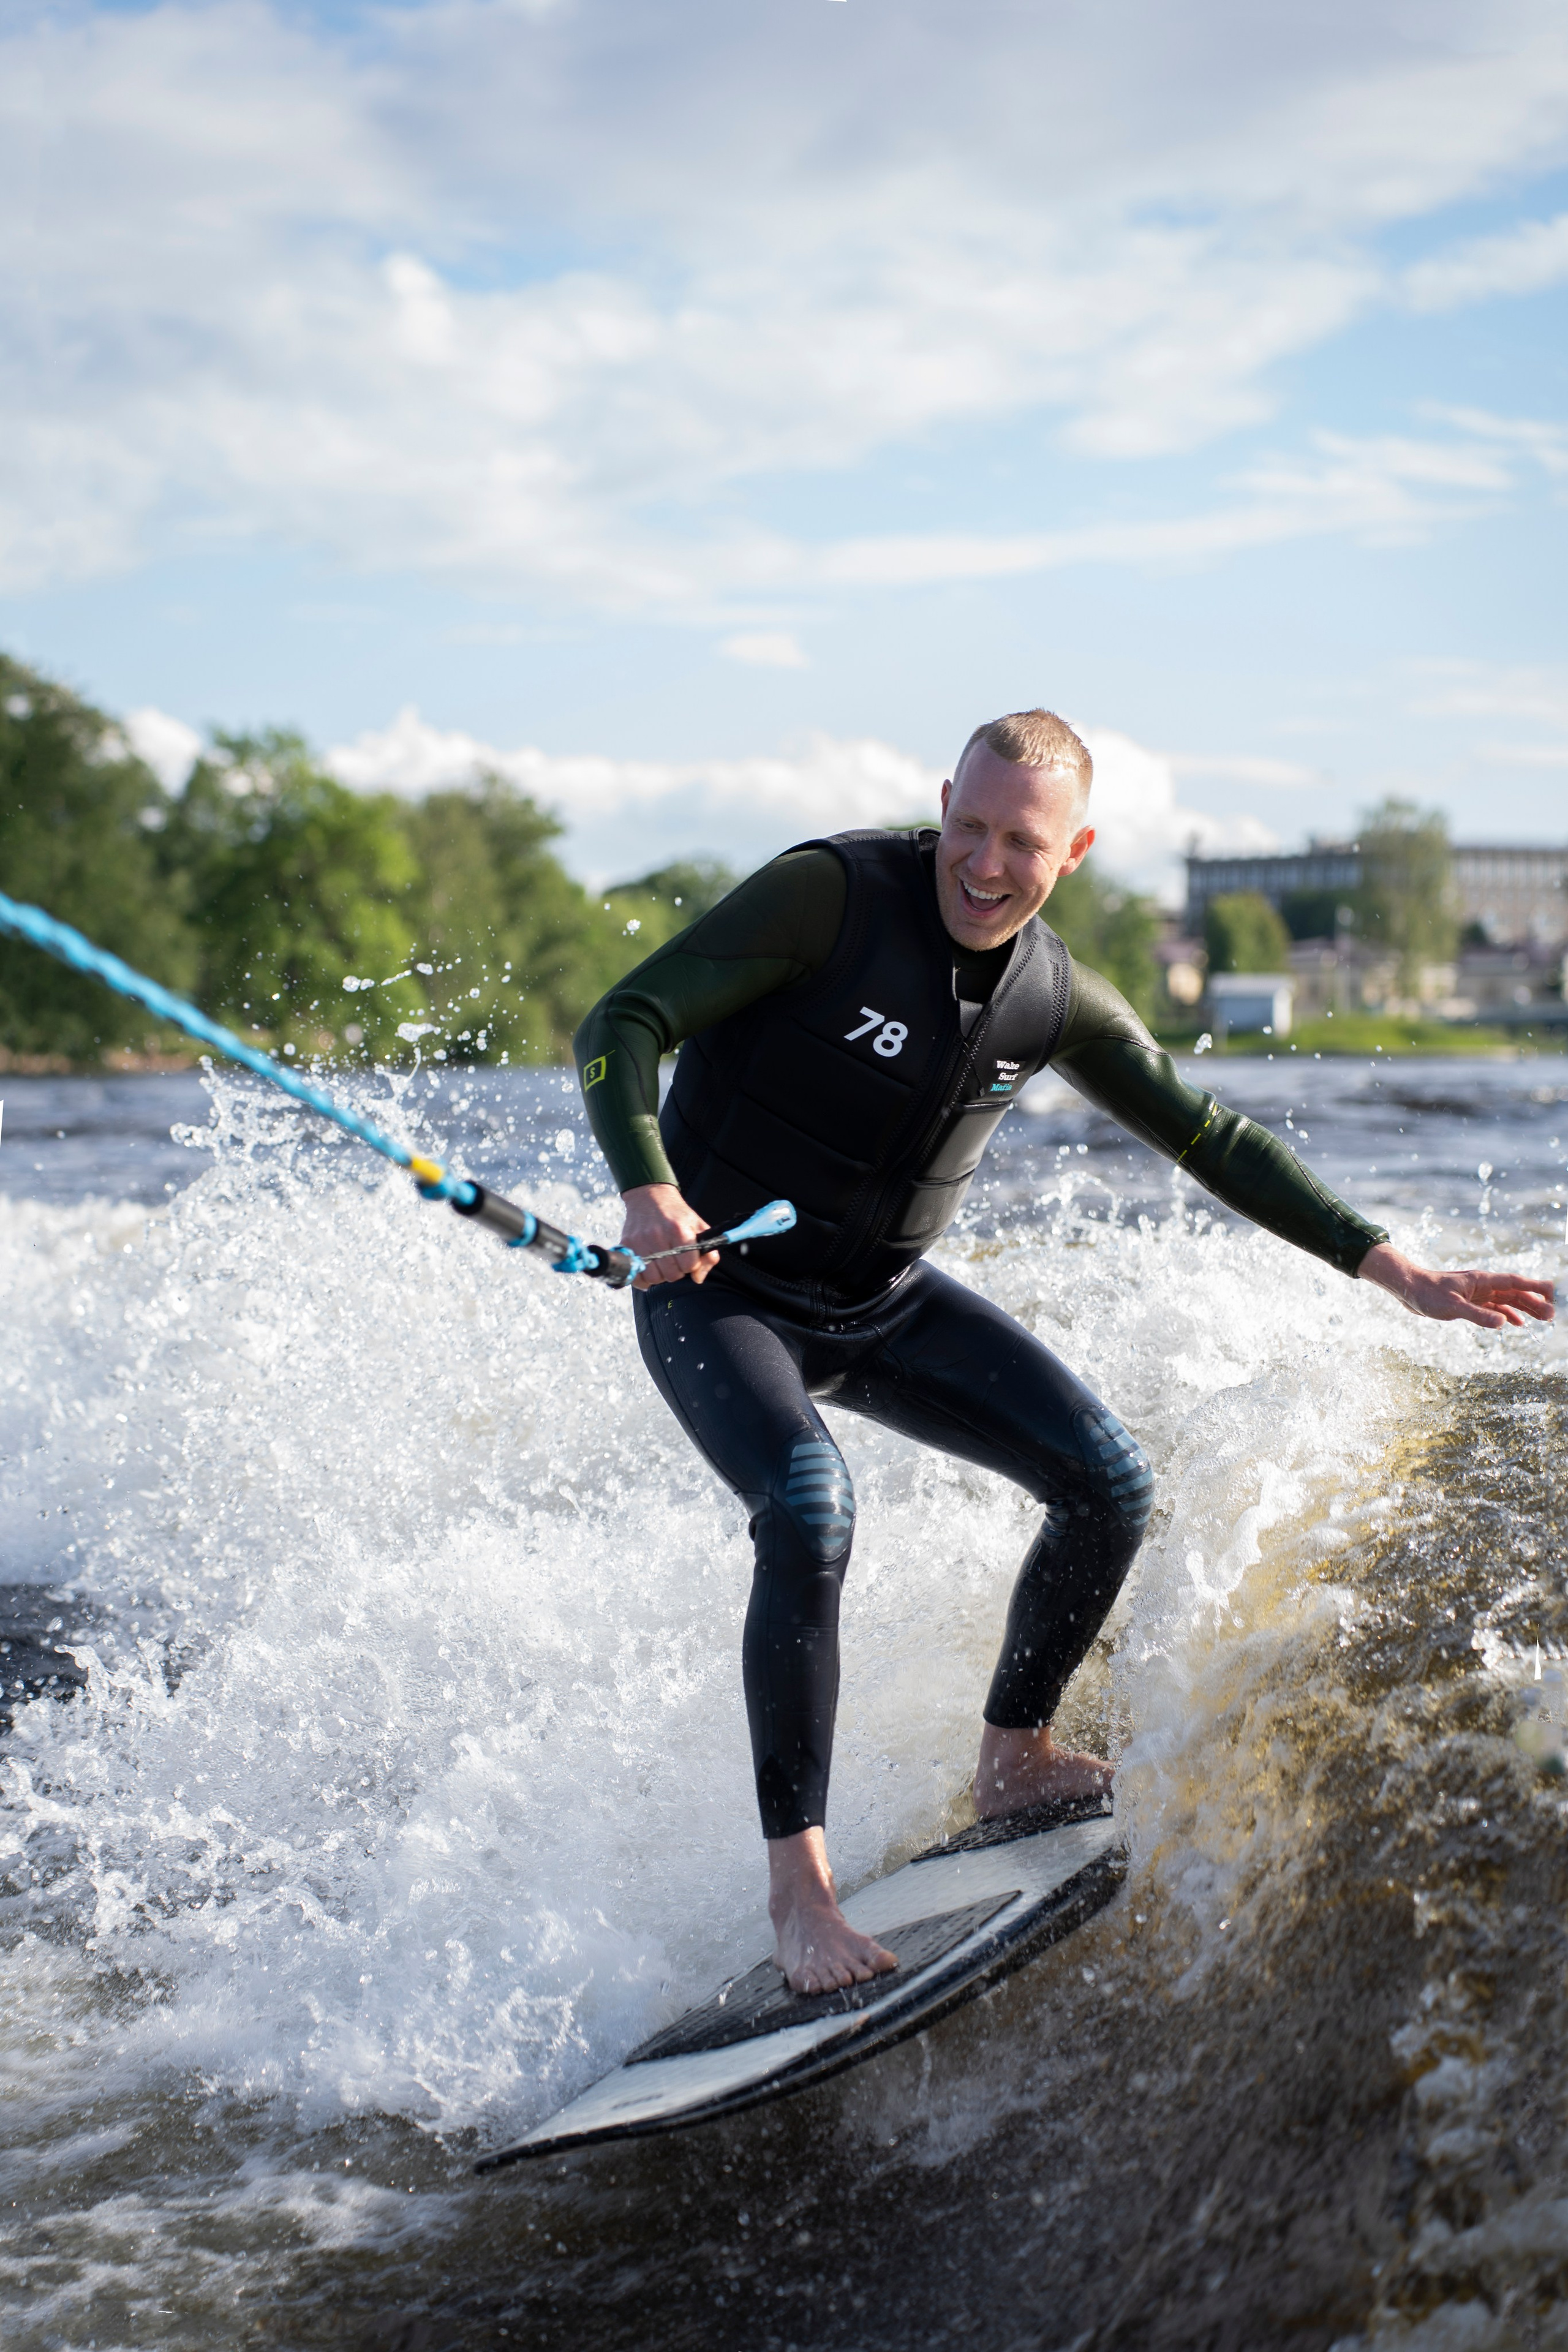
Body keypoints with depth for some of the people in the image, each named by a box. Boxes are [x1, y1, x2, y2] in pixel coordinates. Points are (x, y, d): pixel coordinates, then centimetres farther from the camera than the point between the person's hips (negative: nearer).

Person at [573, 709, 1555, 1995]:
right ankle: (799, 1879, -19)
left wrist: (1395, 1269, 0)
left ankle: (1014, 1759, 18)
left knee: (1109, 1481, -4)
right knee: (812, 1510, -31)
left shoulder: (1057, 999, -4)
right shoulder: (830, 895, -21)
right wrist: (650, 1193, -41)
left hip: (884, 1302, 6)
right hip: (720, 1293, -6)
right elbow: (623, 1023, -23)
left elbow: (1214, 1138, 5)